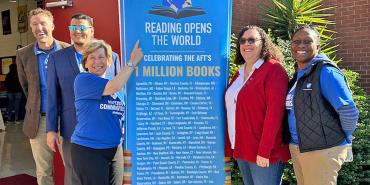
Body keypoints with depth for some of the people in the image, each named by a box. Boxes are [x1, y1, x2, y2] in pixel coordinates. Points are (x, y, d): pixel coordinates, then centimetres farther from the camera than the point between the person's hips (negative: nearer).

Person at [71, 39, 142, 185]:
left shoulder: (113, 83, 11)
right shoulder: (83, 79, -9)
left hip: (114, 149, 7)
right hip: (88, 150, -6)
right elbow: (114, 87, -23)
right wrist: (133, 61, -19)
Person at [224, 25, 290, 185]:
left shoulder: (273, 69, -10)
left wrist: (264, 150, -21)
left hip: (263, 151, -7)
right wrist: (228, 146, 11)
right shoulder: (239, 73, 13)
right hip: (241, 149, 7)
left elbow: (274, 112, -18)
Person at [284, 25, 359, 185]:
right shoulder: (297, 75, 9)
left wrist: (340, 140, -5)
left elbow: (349, 112, -20)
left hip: (322, 151, -8)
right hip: (297, 148, 8)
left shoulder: (326, 72, -16)